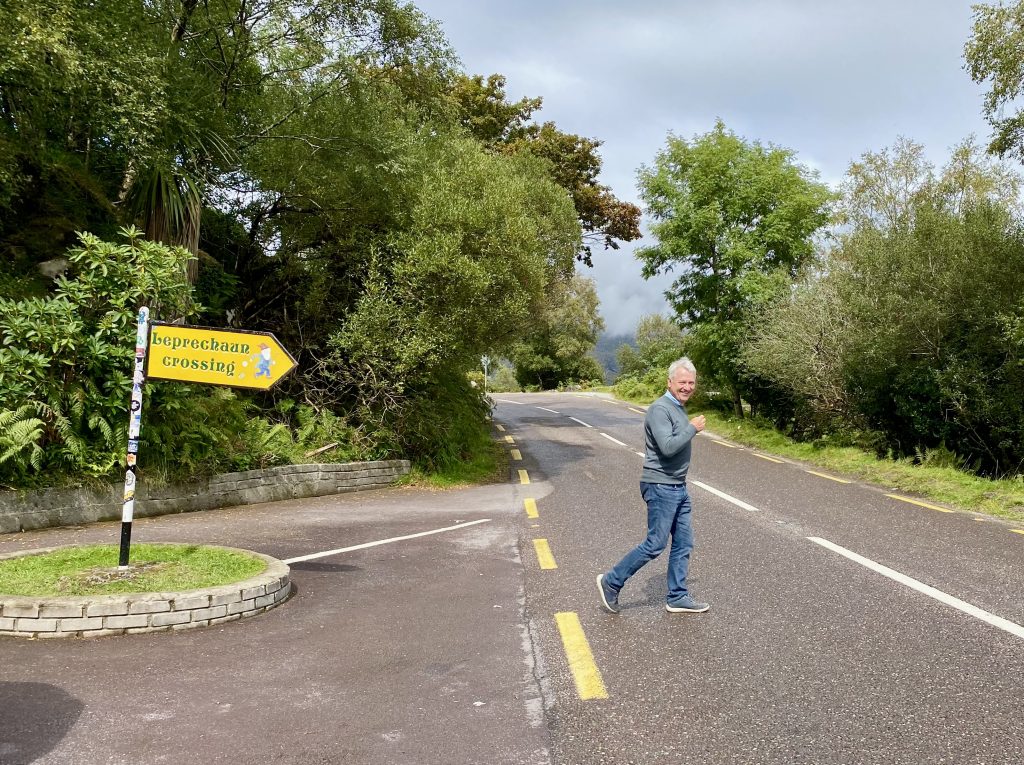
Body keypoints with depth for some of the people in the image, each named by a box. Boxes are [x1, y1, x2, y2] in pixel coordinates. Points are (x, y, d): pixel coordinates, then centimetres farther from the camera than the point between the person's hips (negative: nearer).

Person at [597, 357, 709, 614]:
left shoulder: (679, 408, 13)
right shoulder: (660, 409, -17)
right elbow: (668, 447, -28)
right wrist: (692, 428, -18)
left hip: (678, 487, 9)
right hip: (661, 487, -9)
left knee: (684, 544, 10)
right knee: (655, 544, -4)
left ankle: (678, 598, 19)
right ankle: (611, 582, 8)